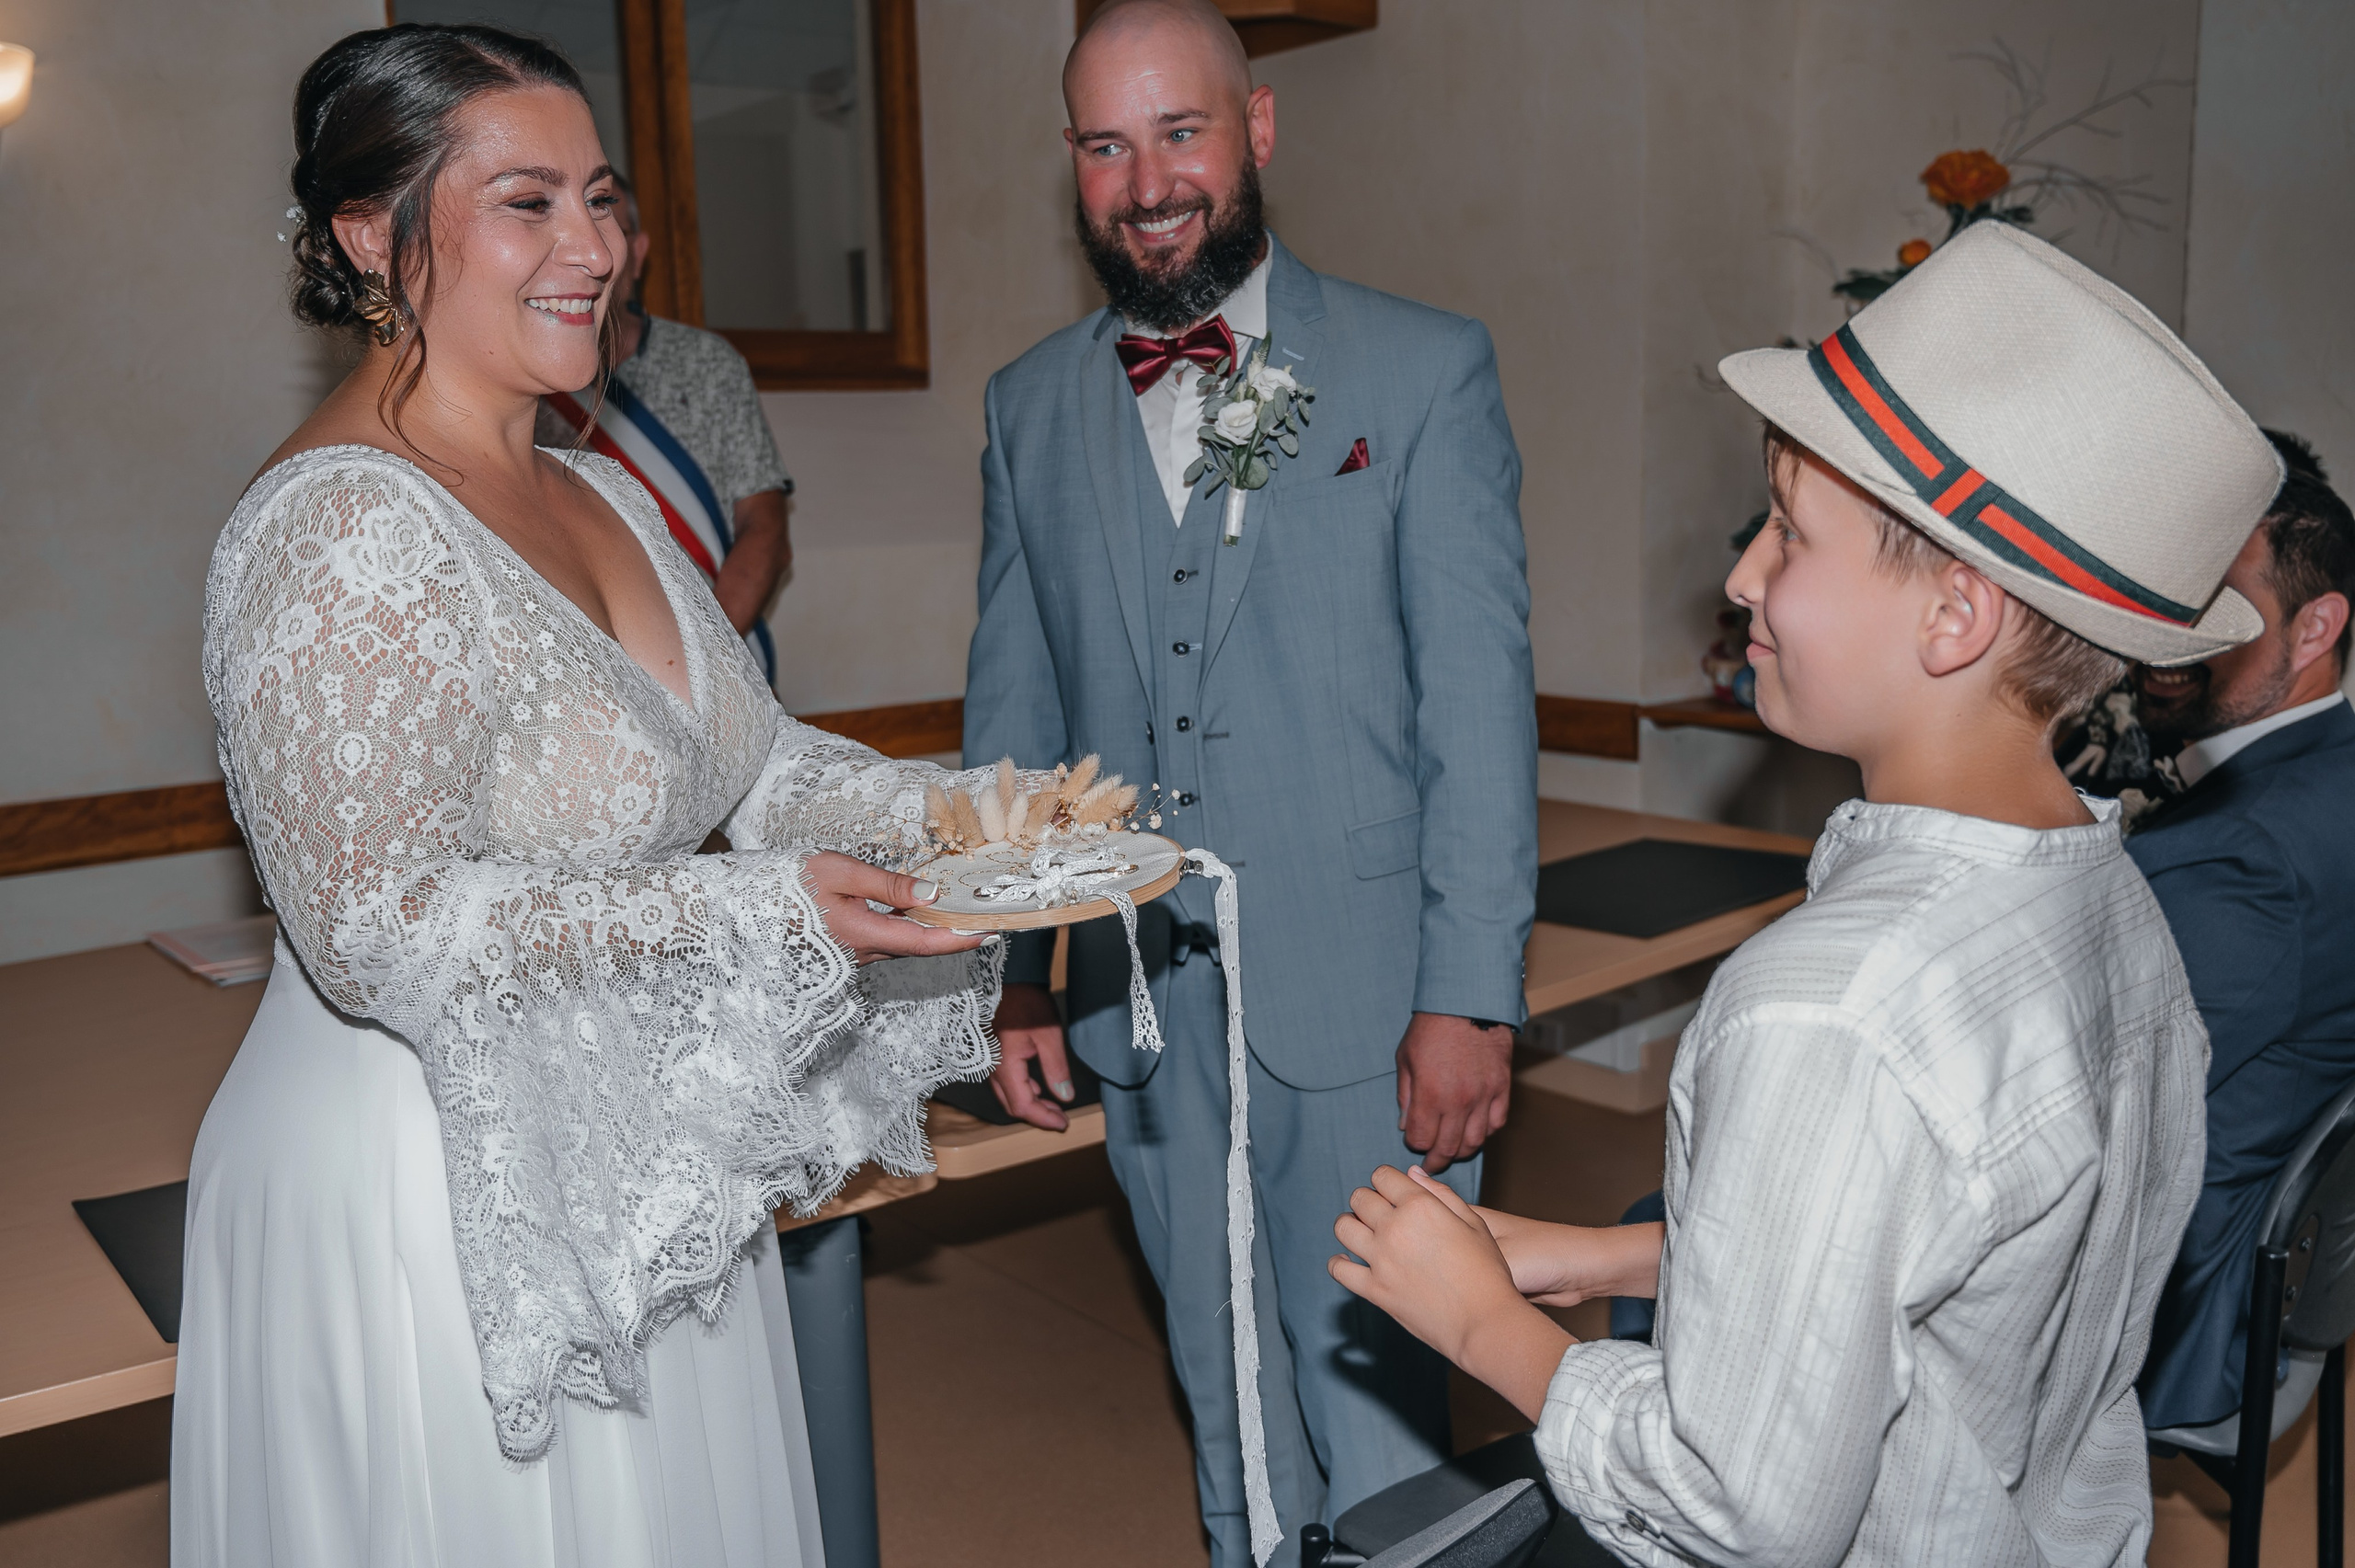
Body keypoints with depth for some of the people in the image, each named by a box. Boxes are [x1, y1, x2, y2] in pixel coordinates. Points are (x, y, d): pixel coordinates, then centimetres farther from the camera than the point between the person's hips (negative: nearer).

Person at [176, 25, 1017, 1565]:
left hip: (642, 1182, 8)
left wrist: (947, 815, -9)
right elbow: (383, 928, -24)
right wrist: (762, 908, -28)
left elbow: (750, 748, 8)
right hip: (433, 1213, -8)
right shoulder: (338, 528, -20)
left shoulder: (605, 497, 7)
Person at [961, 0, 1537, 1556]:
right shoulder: (1029, 406, 7)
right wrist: (1012, 969, 7)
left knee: (1377, 1402, 9)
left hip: (1364, 1004, -3)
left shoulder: (1428, 369, -4)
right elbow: (1012, 709, 10)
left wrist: (1470, 997, -11)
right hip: (1139, 1004, 4)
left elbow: (1481, 699, -7)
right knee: (1223, 1398, 20)